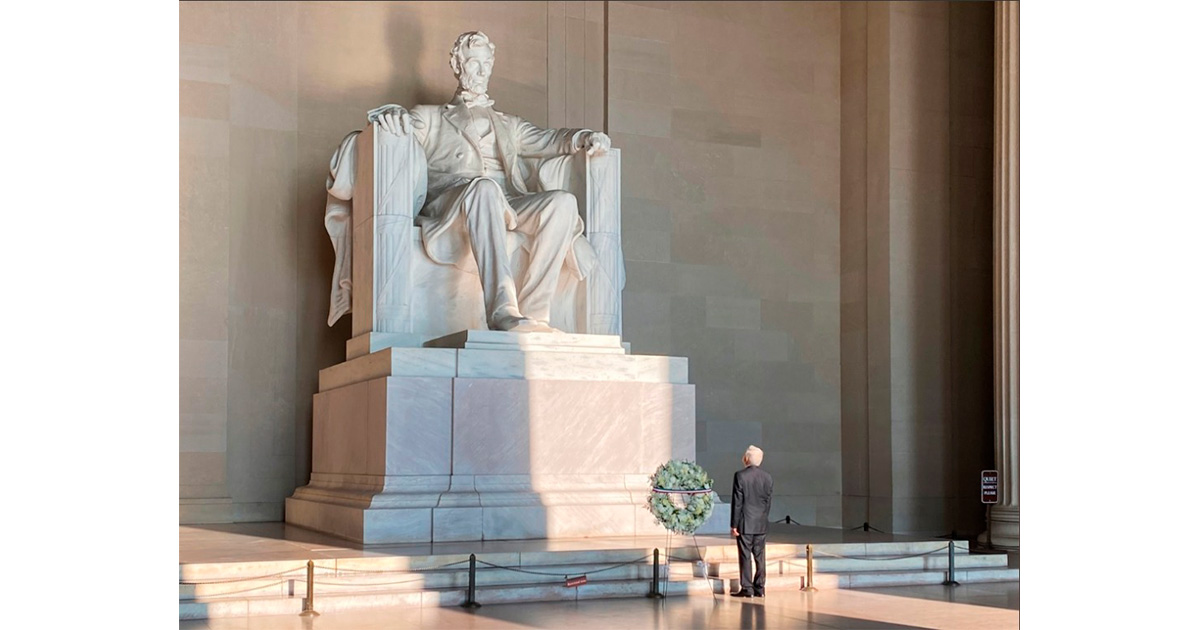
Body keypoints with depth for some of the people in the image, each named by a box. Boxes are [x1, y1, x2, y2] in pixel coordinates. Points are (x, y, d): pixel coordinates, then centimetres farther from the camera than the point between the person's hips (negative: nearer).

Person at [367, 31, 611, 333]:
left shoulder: (509, 125, 38)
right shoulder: (430, 118, 28)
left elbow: (548, 140, 25)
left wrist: (587, 138, 3)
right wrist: (391, 114, -15)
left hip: (507, 206, 4)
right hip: (448, 203, -3)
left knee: (562, 201, -28)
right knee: (484, 187, -40)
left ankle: (534, 312, -38)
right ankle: (503, 311, -54)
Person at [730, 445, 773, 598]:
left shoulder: (740, 476, -11)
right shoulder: (767, 477, 3)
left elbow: (737, 502, -11)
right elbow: (768, 501, 8)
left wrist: (733, 525, -6)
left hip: (745, 523, -4)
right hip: (761, 524, 5)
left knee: (745, 556, 0)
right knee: (760, 556, 9)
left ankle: (747, 589, 1)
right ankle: (760, 588, 13)